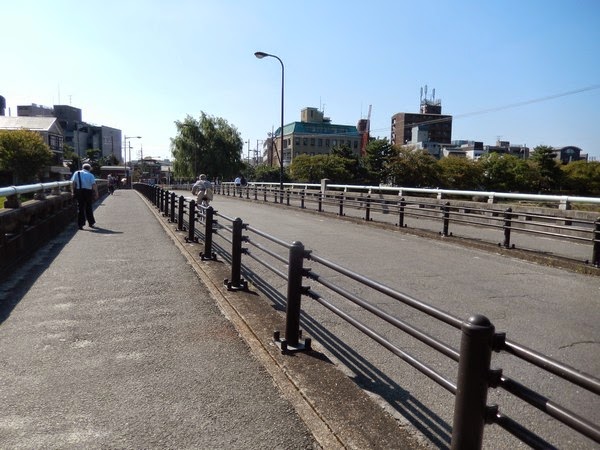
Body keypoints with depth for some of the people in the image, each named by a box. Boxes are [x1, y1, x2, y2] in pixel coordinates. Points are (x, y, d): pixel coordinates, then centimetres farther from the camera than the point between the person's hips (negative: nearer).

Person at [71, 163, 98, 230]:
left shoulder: (77, 173, 6)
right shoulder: (91, 175, 1)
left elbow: (74, 182, 0)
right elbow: (94, 184, -7)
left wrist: (74, 191, 6)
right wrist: (96, 193, -7)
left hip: (79, 191, 0)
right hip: (88, 192, 0)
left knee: (80, 208, 4)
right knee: (89, 207, 13)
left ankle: (80, 224, 1)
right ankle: (91, 223, 21)